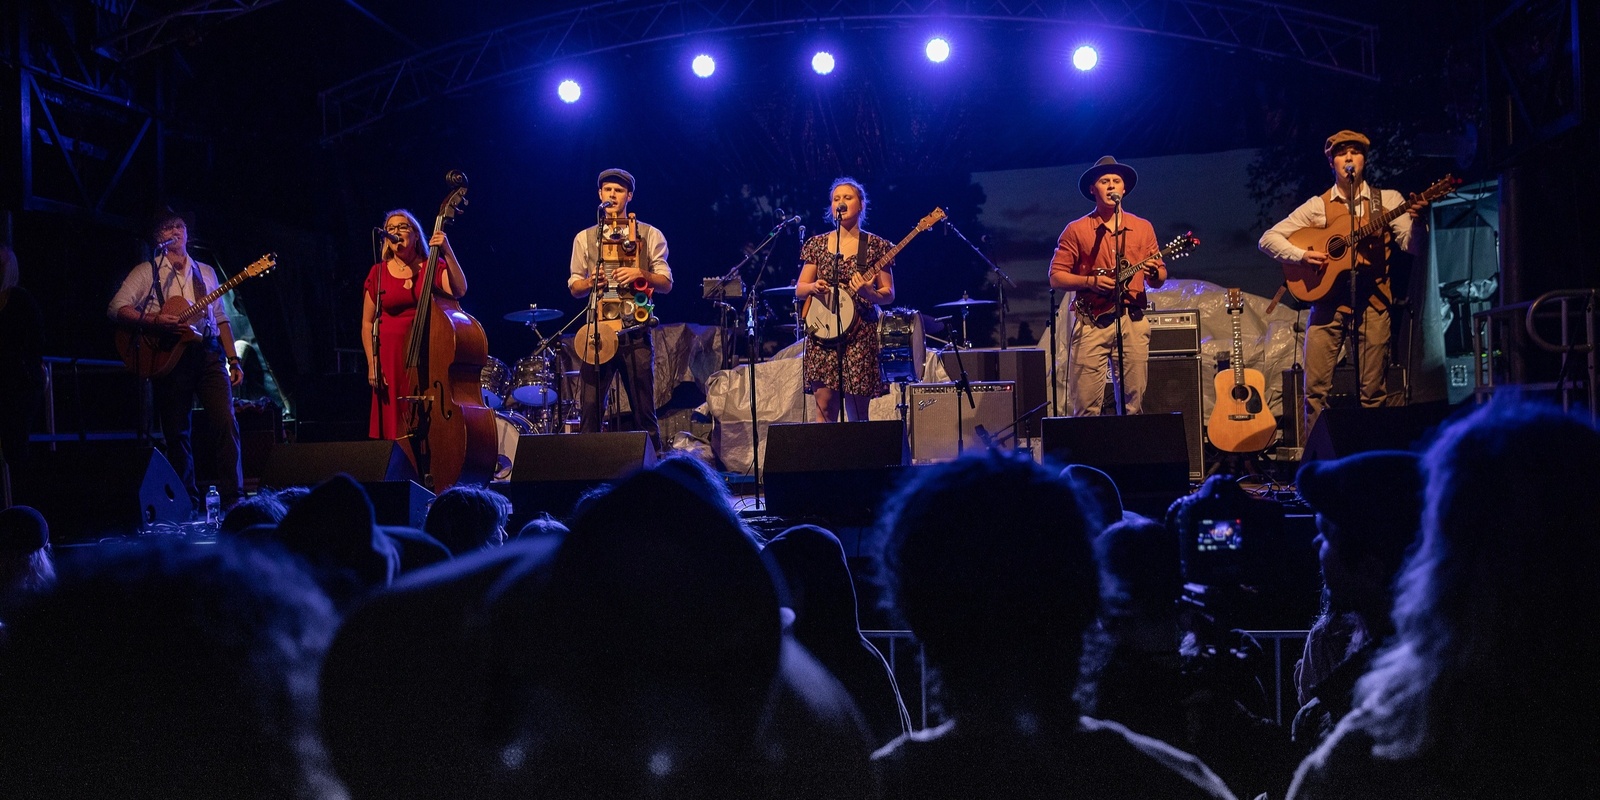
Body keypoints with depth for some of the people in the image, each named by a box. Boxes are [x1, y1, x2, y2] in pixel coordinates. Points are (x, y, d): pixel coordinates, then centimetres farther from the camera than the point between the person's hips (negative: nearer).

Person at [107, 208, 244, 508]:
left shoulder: (205, 272, 19)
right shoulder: (147, 271, 7)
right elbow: (116, 308, -4)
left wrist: (233, 360, 9)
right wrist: (154, 321, -18)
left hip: (208, 354, 2)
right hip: (169, 356, -2)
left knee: (225, 423, -10)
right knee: (177, 432, 0)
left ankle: (233, 499, -10)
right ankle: (188, 504, 7)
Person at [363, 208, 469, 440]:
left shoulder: (433, 268, 4)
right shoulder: (378, 273, 6)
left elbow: (459, 290, -14)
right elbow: (368, 323, 7)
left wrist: (447, 253, -23)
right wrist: (372, 364, -2)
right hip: (391, 358, 1)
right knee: (394, 427, 0)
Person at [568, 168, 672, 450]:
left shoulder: (650, 235, 8)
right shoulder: (585, 238, 12)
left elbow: (666, 284, 6)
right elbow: (574, 287, 14)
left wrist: (641, 274, -12)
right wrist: (590, 281, -8)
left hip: (635, 330, -1)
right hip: (597, 330, 1)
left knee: (644, 412, 2)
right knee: (589, 410, -4)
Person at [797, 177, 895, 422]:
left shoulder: (875, 246, 4)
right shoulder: (817, 244, 10)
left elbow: (889, 295, 4)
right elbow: (799, 289, 12)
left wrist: (869, 293, -17)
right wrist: (813, 287, -9)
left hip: (860, 332, -2)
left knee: (857, 414, -3)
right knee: (825, 406, -6)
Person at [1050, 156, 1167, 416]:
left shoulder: (1143, 228, 14)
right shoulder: (1077, 230, 5)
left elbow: (1159, 279, 15)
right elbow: (1056, 277, 3)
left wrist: (1154, 273, -8)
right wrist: (1090, 281, -12)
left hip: (1133, 320, 2)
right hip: (1091, 321, -2)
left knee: (1135, 402, 1)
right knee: (1086, 406, -6)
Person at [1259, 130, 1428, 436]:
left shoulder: (1388, 200, 9)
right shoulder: (1317, 206, 9)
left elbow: (1412, 246, -2)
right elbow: (1267, 239, 6)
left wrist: (1416, 221, -22)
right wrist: (1301, 255, -10)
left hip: (1372, 301, 0)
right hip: (1327, 299, 1)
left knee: (1373, 390, -3)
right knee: (1316, 387, -5)